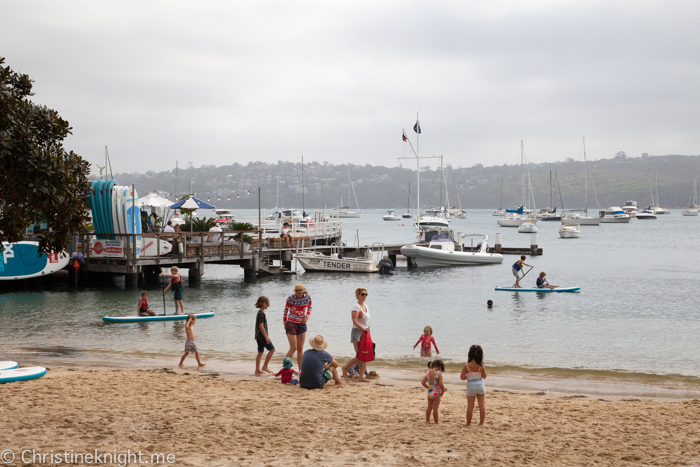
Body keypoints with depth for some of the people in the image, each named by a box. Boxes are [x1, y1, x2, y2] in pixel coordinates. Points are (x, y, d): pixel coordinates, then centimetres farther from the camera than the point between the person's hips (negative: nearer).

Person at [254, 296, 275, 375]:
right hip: (262, 335, -10)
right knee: (272, 349, -4)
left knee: (260, 352, 10)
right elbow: (261, 326, -20)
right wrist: (266, 337, -20)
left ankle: (257, 370, 10)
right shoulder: (262, 313, -15)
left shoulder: (259, 312, 15)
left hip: (258, 336, 10)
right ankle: (265, 366, -2)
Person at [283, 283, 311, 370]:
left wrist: (307, 316, -3)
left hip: (302, 324, 4)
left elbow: (309, 308, 15)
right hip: (291, 324, -4)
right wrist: (284, 323, 4)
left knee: (300, 349, 8)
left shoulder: (307, 298, -3)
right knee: (293, 348, -10)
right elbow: (286, 310, -1)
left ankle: (301, 370, 14)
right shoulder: (290, 299, -14)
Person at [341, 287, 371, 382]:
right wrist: (363, 329, -30)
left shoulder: (366, 307, 14)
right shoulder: (356, 307, -11)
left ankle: (361, 377, 6)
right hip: (357, 332, -8)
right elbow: (355, 321, -21)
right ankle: (345, 367, 10)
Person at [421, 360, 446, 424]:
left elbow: (423, 382, 0)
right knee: (435, 408, 5)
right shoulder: (439, 374, -19)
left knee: (429, 407, 20)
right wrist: (443, 391, -7)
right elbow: (441, 385, -24)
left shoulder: (428, 372, -2)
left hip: (429, 392, 5)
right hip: (436, 393, -5)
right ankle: (436, 421, 16)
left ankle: (427, 420, 31)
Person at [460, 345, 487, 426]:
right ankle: (481, 422, 16)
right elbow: (484, 376, 2)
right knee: (481, 405, 12)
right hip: (480, 385, 1)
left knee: (470, 406, 7)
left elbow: (462, 377, -9)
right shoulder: (481, 366, -9)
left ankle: (468, 423, 14)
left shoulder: (466, 366, -14)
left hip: (471, 386, -1)